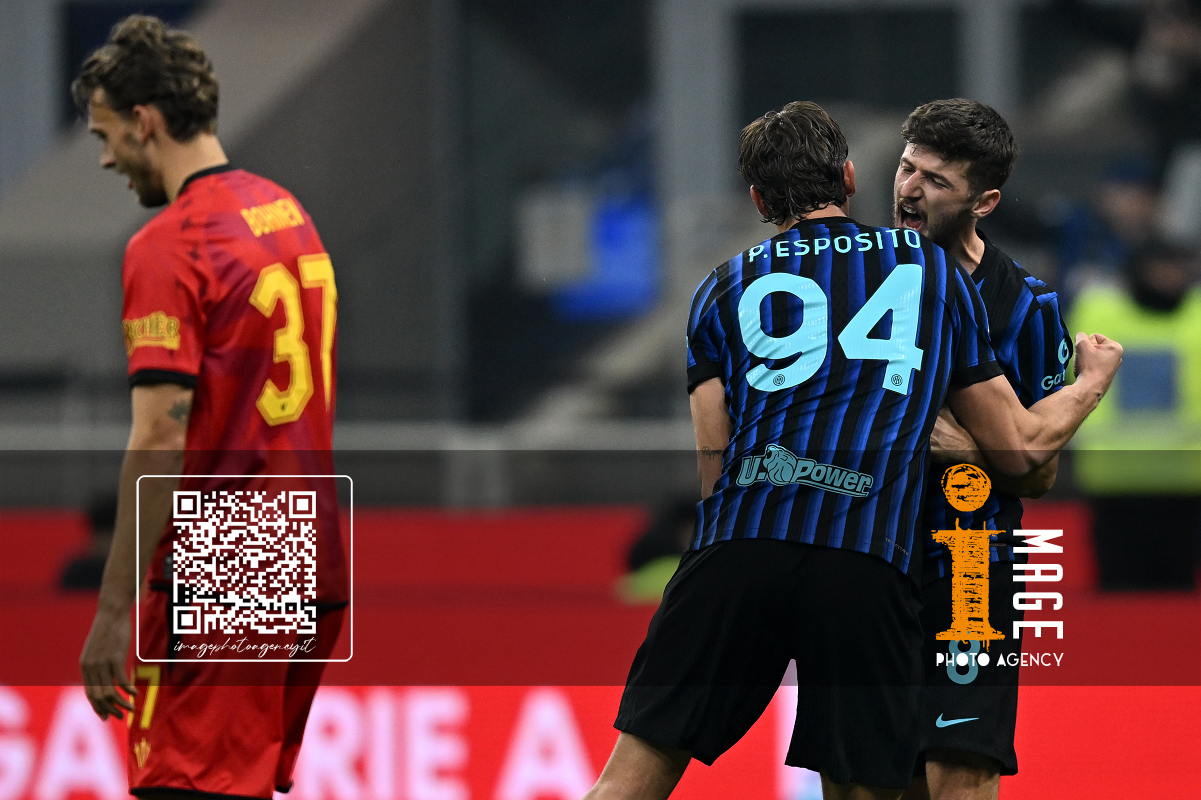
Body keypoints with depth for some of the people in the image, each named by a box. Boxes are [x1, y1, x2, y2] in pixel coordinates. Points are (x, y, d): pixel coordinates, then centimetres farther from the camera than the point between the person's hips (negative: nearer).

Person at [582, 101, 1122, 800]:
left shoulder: (725, 290, 20)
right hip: (869, 561, -1)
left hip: (738, 551, 1)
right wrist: (1093, 380, 43)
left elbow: (715, 474, 14)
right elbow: (1023, 449, 24)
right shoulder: (937, 270, 21)